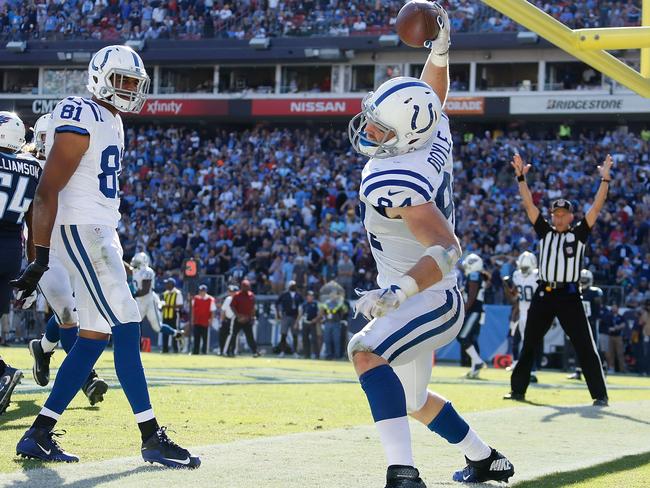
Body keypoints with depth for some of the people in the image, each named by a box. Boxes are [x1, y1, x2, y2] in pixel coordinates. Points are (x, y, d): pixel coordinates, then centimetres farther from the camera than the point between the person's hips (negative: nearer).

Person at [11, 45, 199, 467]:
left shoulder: (112, 122, 17)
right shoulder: (81, 120, -14)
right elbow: (47, 192, -18)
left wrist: (113, 251, 24)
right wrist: (40, 259, -22)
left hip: (102, 233, 10)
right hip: (79, 230, -10)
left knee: (95, 334, 8)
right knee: (126, 329, -12)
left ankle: (39, 434, 11)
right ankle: (152, 438, -10)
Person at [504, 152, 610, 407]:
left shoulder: (579, 233, 8)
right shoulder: (545, 231, 13)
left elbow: (596, 207, 1)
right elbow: (529, 205, 8)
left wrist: (605, 179, -8)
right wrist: (521, 177, -1)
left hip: (569, 296, -3)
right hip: (543, 295, 3)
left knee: (585, 347, -6)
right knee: (528, 345, 9)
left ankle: (599, 395, -3)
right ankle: (518, 390, 19)